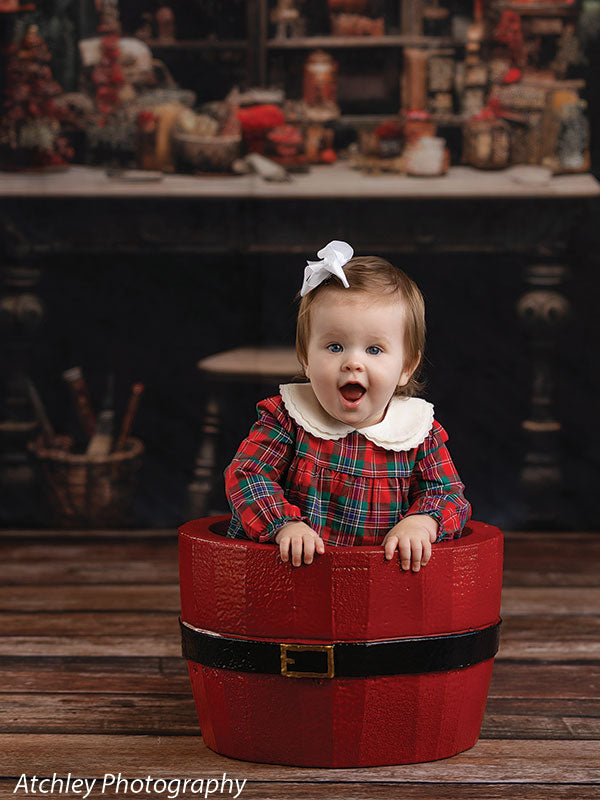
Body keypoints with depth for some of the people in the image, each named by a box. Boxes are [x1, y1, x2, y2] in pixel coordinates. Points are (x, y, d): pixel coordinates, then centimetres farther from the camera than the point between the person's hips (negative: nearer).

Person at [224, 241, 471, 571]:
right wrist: (284, 525, -22)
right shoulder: (287, 418, 0)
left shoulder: (420, 431, 3)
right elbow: (245, 474, -5)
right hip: (296, 566, -1)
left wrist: (420, 522, -19)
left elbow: (449, 494, 4)